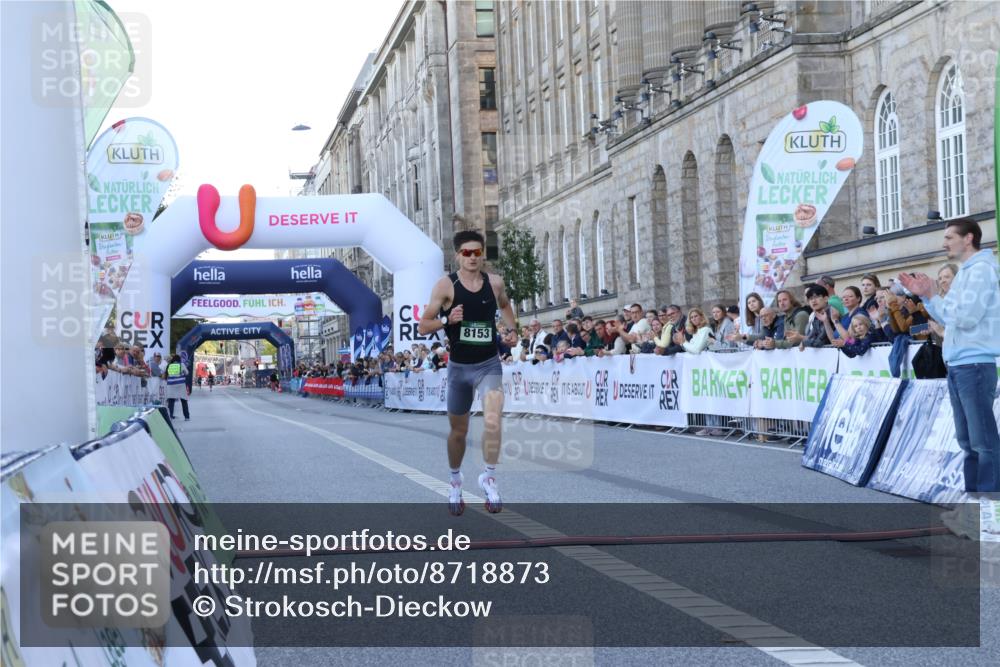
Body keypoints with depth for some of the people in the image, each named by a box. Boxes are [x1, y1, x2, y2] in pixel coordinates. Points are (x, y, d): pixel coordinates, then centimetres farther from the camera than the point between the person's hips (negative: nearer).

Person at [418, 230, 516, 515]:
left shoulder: (495, 283, 0)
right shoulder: (446, 285, -8)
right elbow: (423, 326, -7)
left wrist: (514, 329, 13)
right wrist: (447, 321, -23)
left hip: (489, 365, 0)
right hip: (458, 367, 0)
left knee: (492, 421, -24)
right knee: (458, 431, 13)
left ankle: (489, 478, -8)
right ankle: (455, 482, 36)